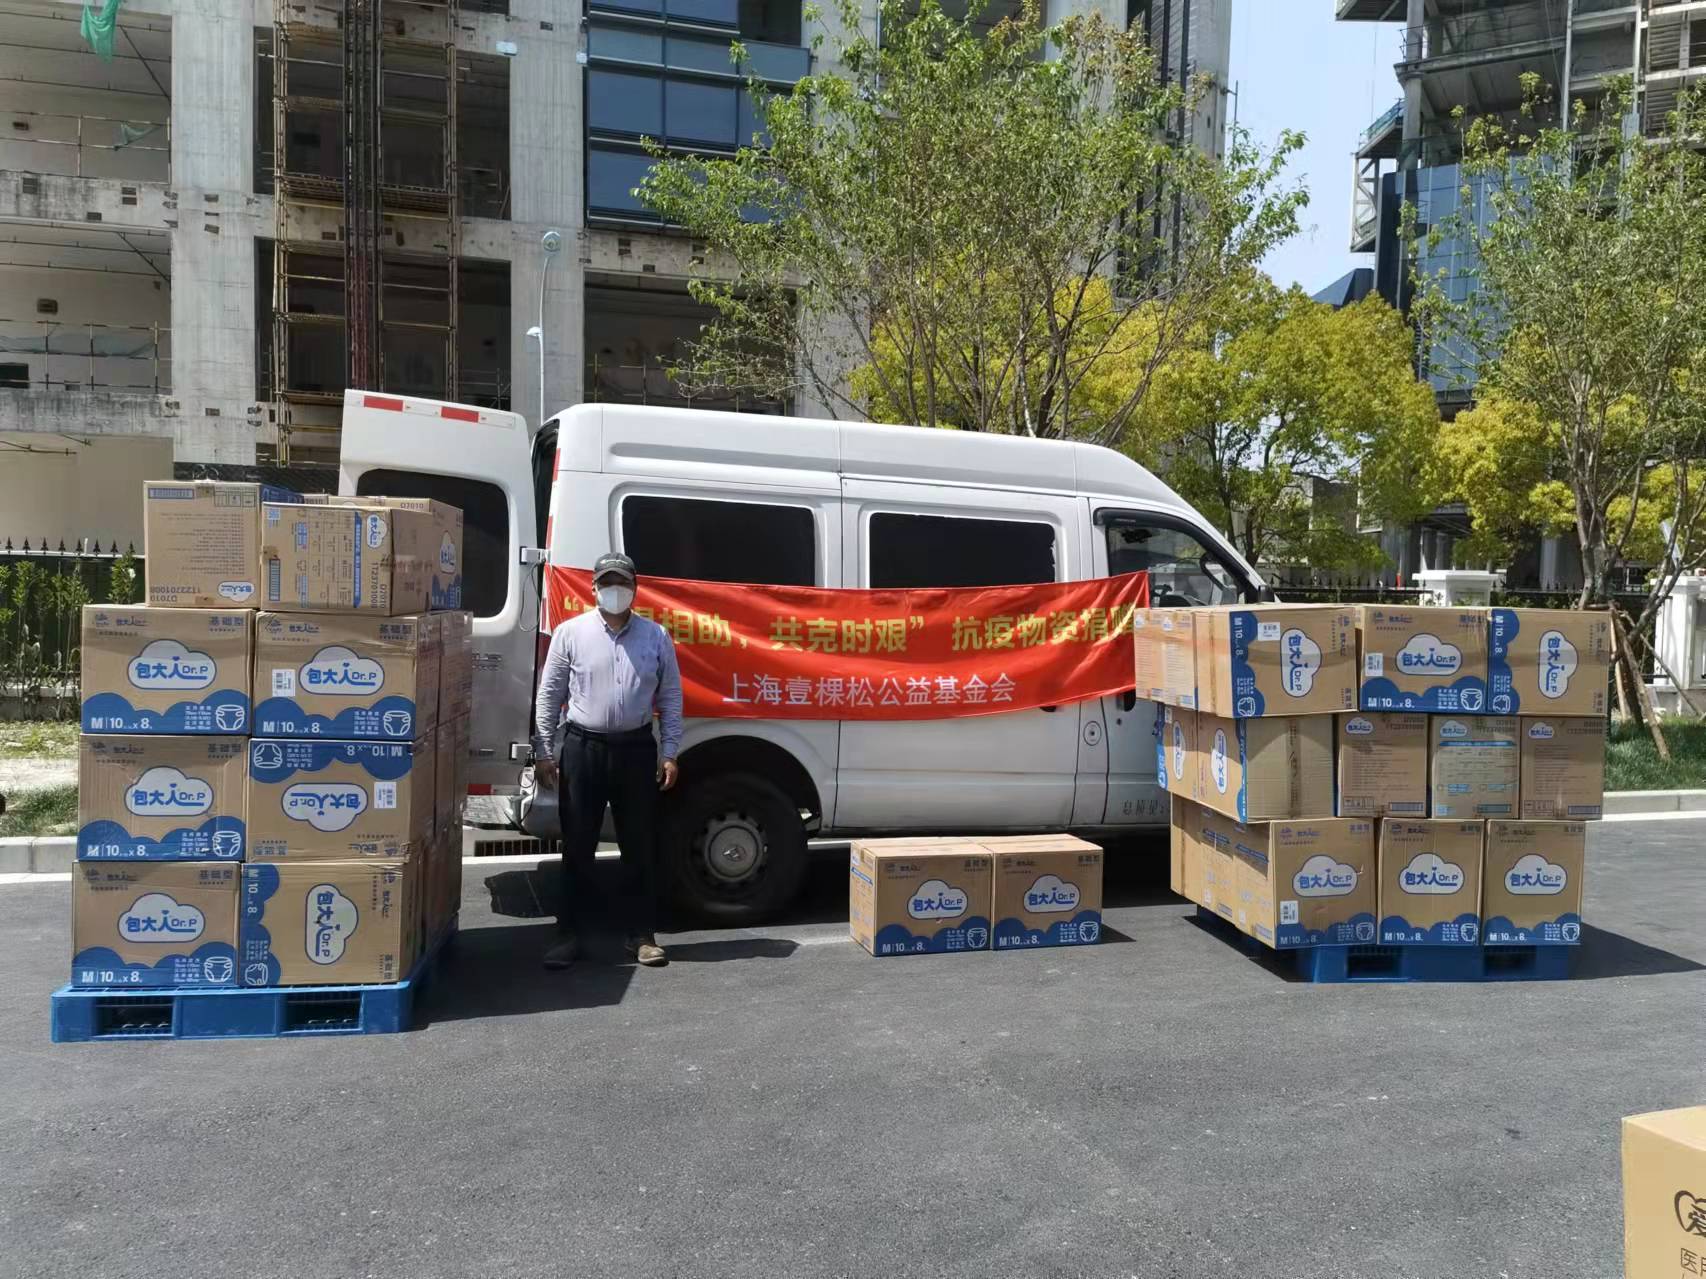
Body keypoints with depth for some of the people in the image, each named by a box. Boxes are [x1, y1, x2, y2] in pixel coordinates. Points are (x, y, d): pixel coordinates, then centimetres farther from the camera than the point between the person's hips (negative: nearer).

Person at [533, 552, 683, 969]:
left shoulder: (656, 636, 4)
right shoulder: (570, 633, 1)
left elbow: (670, 699, 6)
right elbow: (549, 695, 3)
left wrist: (669, 753, 1)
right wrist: (543, 752, 0)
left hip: (637, 749, 1)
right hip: (583, 748, -1)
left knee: (640, 847, 7)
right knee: (577, 847, 6)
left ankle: (642, 936, 17)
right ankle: (567, 935, 15)